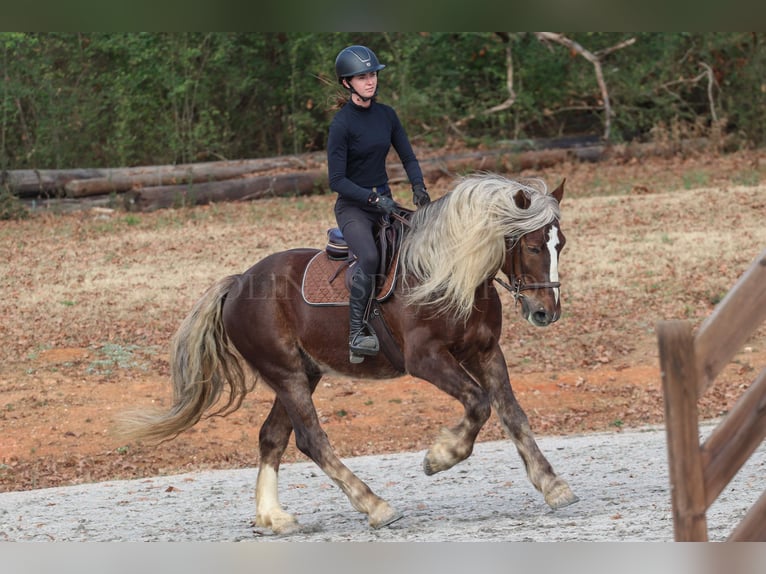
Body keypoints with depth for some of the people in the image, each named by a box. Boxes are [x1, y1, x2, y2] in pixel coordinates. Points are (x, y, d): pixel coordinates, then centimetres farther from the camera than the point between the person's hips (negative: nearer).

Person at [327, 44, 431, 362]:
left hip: (383, 199, 7)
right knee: (369, 257, -32)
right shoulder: (341, 123, -12)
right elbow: (336, 180, -14)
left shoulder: (386, 115, 6)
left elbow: (407, 156, 12)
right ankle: (356, 335, -28)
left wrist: (418, 186, -7)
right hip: (352, 206, -7)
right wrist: (374, 199, -22)